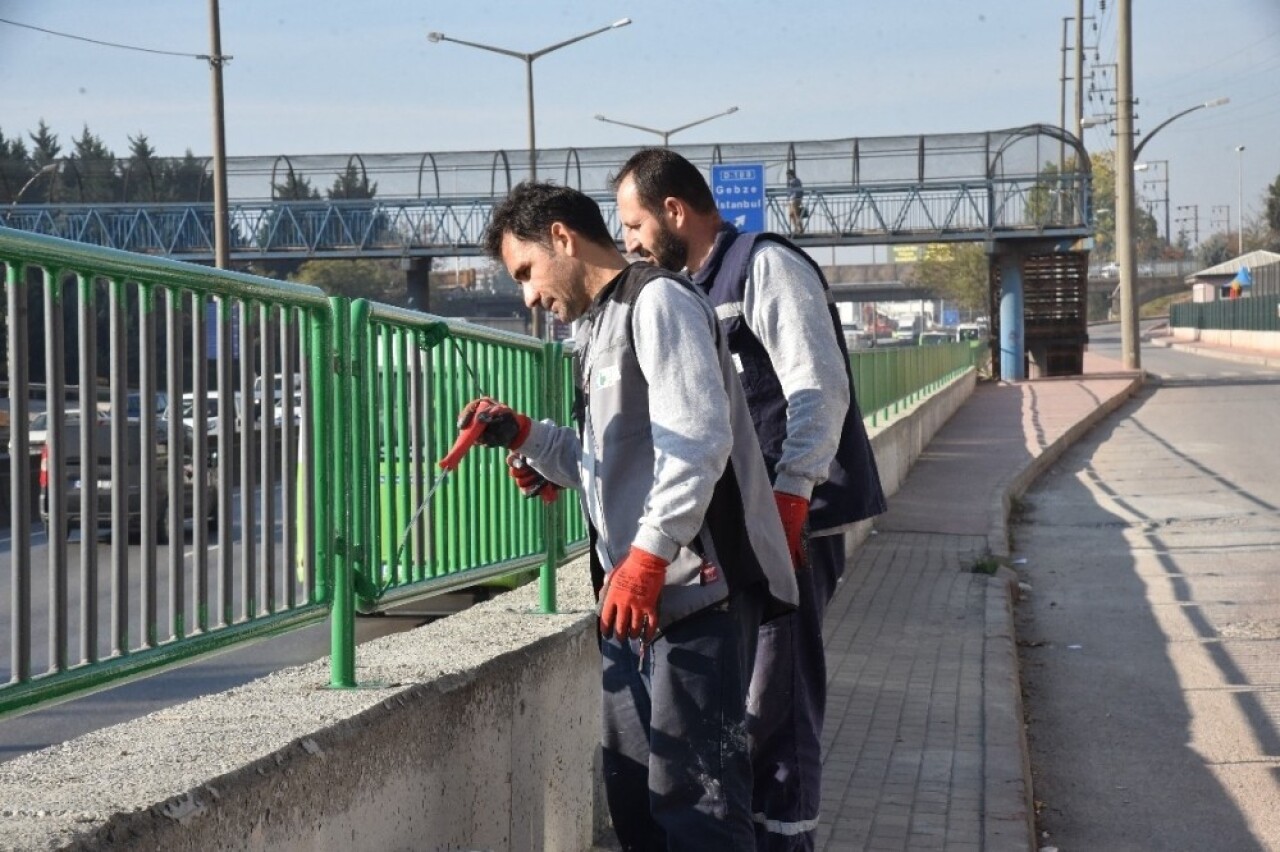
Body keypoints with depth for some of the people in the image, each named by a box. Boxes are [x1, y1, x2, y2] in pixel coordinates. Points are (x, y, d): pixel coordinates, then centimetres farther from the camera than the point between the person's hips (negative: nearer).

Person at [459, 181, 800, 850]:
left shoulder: (657, 300, -7)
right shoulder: (601, 327, 23)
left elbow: (696, 439, -19)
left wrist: (647, 556, -24)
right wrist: (523, 436, 13)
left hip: (696, 588, -10)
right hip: (633, 594, 10)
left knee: (692, 794, -10)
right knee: (632, 791, 10)